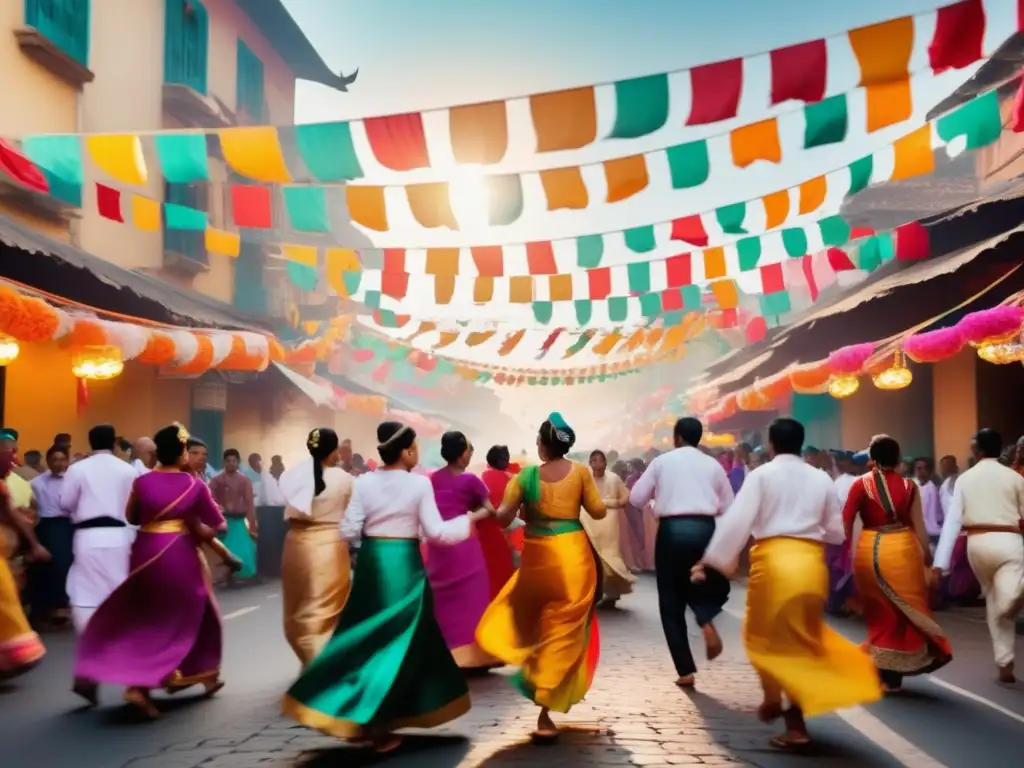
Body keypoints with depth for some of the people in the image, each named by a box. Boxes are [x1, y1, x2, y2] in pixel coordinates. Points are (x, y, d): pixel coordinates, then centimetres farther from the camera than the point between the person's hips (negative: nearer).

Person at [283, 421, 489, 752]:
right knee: (399, 641, 6)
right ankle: (378, 726, 8)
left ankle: (357, 718, 21)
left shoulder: (364, 482, 0)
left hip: (371, 563, 4)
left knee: (366, 638, 17)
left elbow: (349, 531, -1)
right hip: (404, 565, -4)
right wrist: (469, 519, 4)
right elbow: (435, 532, -9)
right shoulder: (420, 483, -9)